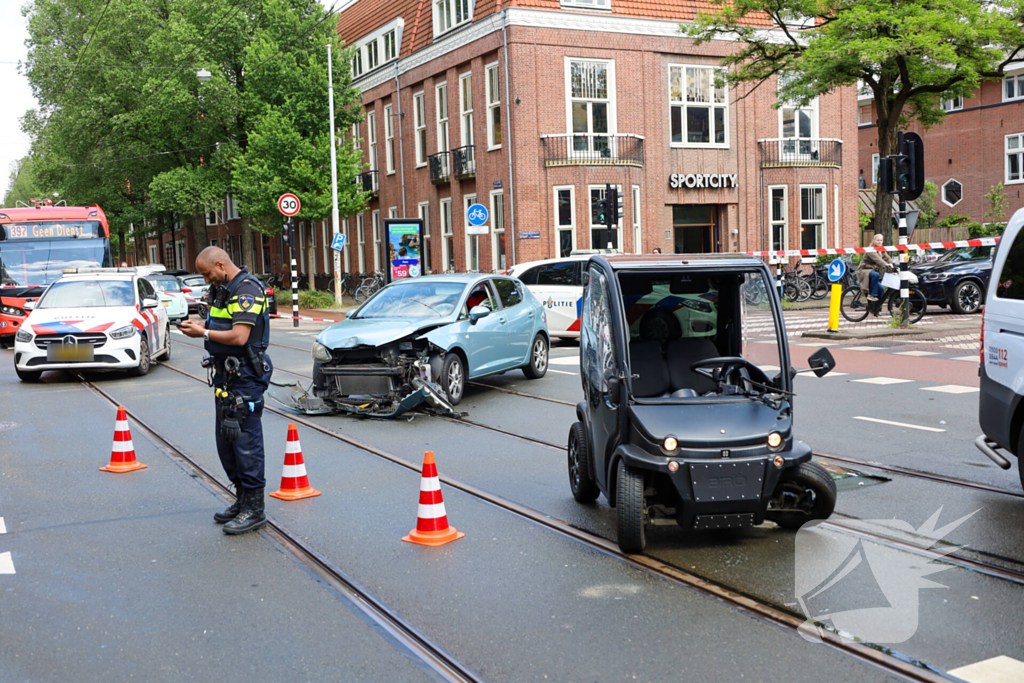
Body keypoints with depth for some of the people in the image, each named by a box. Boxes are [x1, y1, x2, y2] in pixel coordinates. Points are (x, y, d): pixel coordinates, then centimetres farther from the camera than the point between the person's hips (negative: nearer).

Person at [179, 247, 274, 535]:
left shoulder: (247, 290, -16)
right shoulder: (223, 289, 16)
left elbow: (239, 336, -24)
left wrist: (204, 333, -13)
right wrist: (200, 325, 3)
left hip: (245, 376, -10)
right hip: (226, 373, 10)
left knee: (245, 439, -8)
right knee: (225, 440, 13)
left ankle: (254, 509, -2)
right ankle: (242, 500, 24)